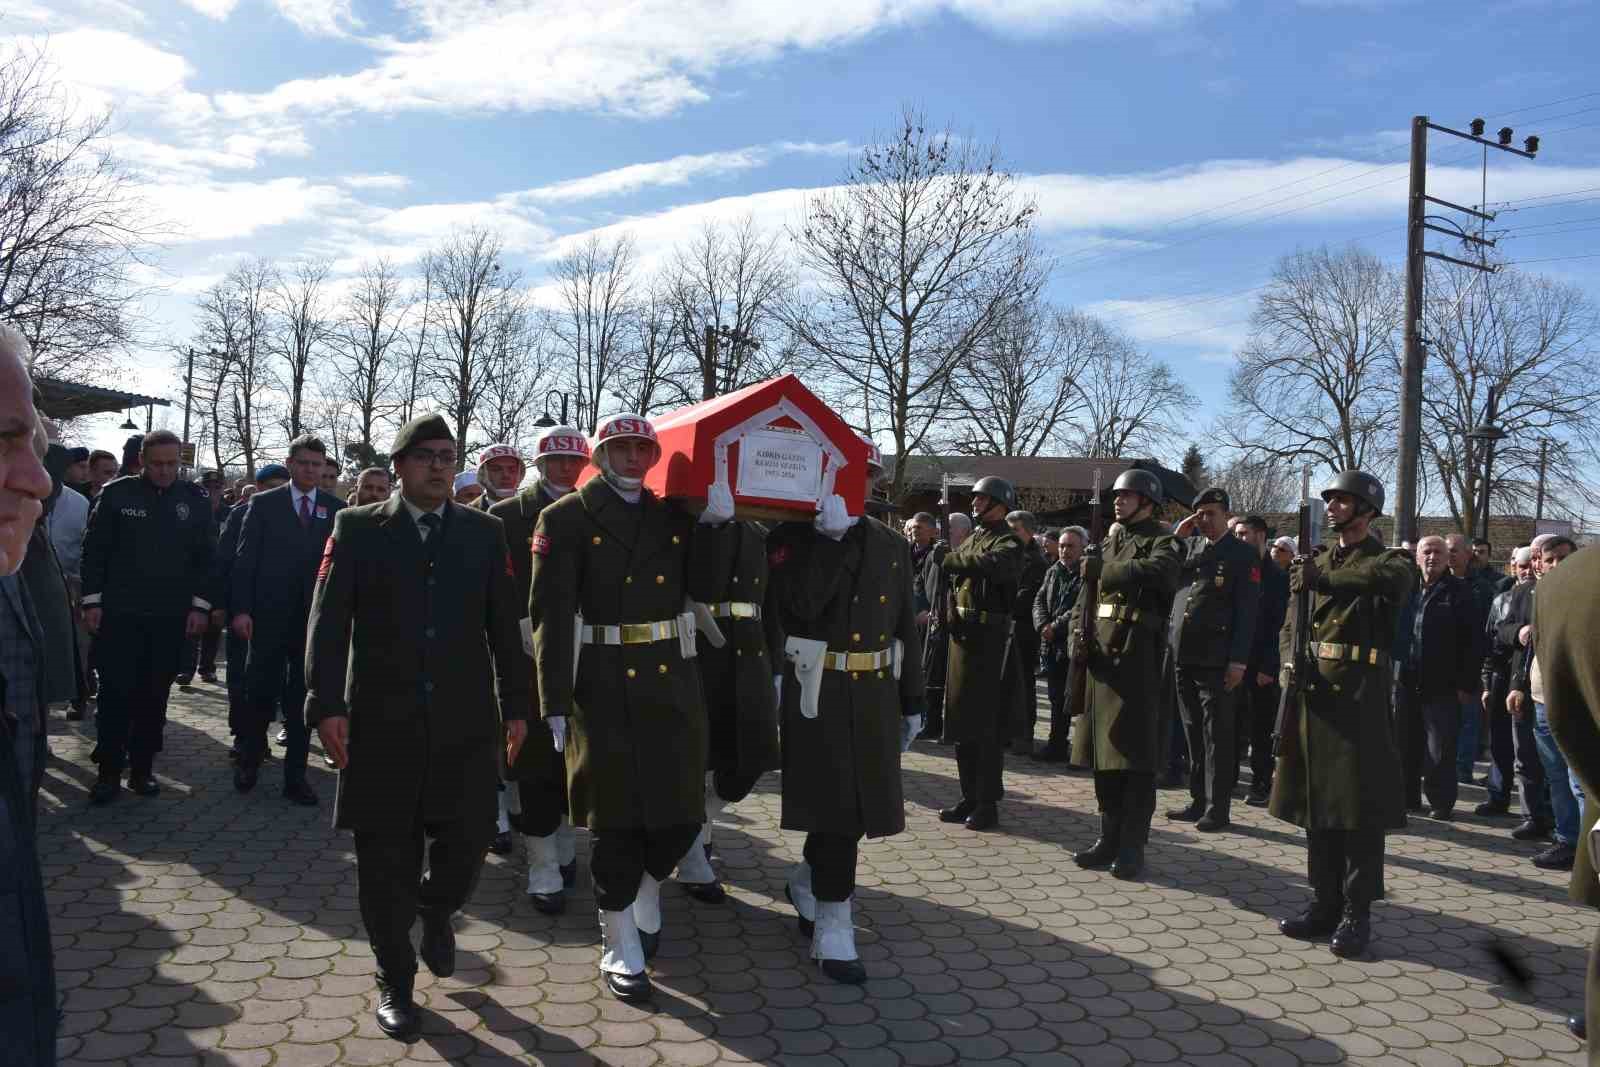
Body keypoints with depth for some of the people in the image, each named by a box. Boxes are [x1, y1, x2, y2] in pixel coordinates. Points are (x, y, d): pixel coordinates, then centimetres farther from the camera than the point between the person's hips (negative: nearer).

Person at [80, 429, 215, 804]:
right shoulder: (116, 493, -1)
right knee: (116, 692, 0)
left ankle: (142, 769, 16)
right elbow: (94, 549, 1)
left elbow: (204, 557, 5)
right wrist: (93, 601, -4)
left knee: (154, 696, 6)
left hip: (170, 616, 1)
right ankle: (110, 770, 10)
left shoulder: (194, 499, 3)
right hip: (119, 612, -1)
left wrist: (200, 605, -1)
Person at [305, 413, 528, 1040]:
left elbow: (504, 626, 9)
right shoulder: (357, 529, 3)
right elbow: (328, 621, -3)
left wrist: (515, 706, 7)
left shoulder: (485, 532, 8)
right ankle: (395, 981, 28)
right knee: (386, 858, 7)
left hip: (466, 723, 1)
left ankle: (436, 910, 38)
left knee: (468, 840, 1)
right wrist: (327, 705, -12)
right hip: (382, 723, -1)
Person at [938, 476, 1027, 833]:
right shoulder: (971, 540, 17)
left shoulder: (1009, 542, -8)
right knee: (962, 723, 12)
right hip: (963, 636, 8)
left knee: (986, 726, -3)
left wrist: (956, 559, -18)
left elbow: (993, 563, -31)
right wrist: (951, 613, -3)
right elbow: (953, 584, 16)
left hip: (991, 639, -8)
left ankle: (988, 804, 7)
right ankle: (970, 798, 22)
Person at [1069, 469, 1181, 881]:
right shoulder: (1109, 542, 18)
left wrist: (1100, 569, -19)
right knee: (1103, 750, 10)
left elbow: (1154, 572, -26)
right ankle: (1110, 838, 19)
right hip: (1100, 652, 7)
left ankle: (1132, 847, 4)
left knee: (1135, 755, -3)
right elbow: (1086, 593, 18)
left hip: (1136, 655, -7)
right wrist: (1079, 630, 2)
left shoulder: (1163, 542, -3)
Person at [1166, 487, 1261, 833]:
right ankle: (1198, 801, 22)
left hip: (1217, 660, -5)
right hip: (1183, 656, 5)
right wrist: (1176, 536, 1)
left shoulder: (1243, 554, -3)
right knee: (1193, 734, 13)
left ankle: (1218, 808, 7)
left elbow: (1247, 611, -7)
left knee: (1217, 736, 0)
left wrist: (1238, 661, -13)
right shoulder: (1188, 546, 13)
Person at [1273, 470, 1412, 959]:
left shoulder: (1387, 559, -1)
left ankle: (1357, 913, 8)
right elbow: (1290, 624, 14)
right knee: (1316, 800, 10)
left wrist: (1323, 579, -32)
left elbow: (1391, 579, -27)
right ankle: (1325, 903, 21)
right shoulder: (1316, 561, 15)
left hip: (1359, 693, -5)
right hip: (1312, 690, 6)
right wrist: (1288, 662, -5)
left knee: (1360, 807, -1)